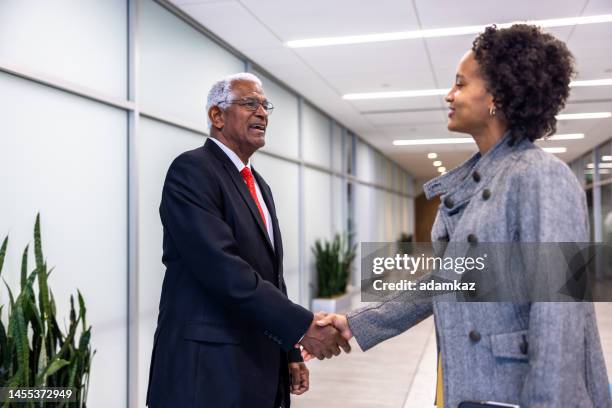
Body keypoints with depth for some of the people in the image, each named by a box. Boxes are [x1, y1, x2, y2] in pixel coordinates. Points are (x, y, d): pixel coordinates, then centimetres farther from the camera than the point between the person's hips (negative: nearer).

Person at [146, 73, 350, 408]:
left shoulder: (259, 185, 15)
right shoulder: (192, 170, -13)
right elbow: (223, 269, -24)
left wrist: (291, 353, 13)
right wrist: (303, 326, -23)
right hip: (208, 368, -8)